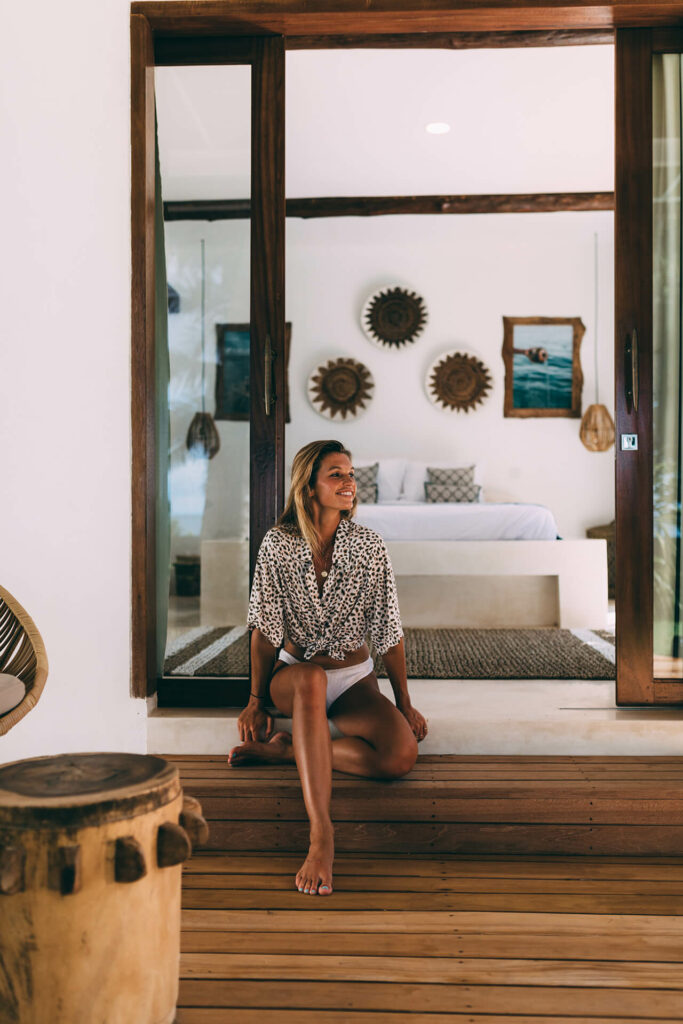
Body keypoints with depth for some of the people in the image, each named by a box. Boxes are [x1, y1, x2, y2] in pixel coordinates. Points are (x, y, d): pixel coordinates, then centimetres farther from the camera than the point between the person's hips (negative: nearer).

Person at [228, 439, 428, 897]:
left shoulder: (370, 546, -6)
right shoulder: (278, 544, -8)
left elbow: (388, 631, -1)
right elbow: (266, 628, -3)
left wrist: (404, 703, 1)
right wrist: (257, 700, -3)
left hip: (354, 680, 1)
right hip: (293, 676, -1)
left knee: (402, 754, -26)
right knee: (311, 679, -40)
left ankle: (284, 749, -14)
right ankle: (321, 831, -45)